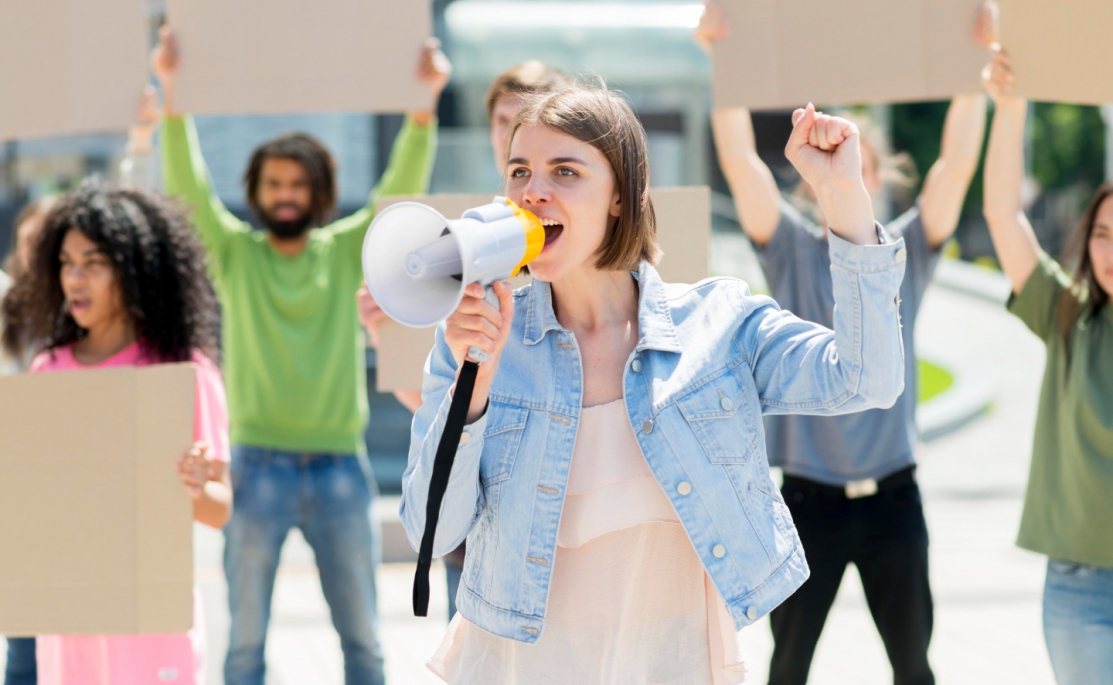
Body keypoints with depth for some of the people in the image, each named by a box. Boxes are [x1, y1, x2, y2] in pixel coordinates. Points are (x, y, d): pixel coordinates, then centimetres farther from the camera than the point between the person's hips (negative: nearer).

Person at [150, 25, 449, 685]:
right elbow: (189, 184, -7)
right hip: (260, 465, -1)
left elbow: (402, 187, -5)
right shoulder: (235, 253, 5)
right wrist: (172, 92, -21)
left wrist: (425, 102, -19)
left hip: (340, 464, 1)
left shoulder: (346, 252, 7)